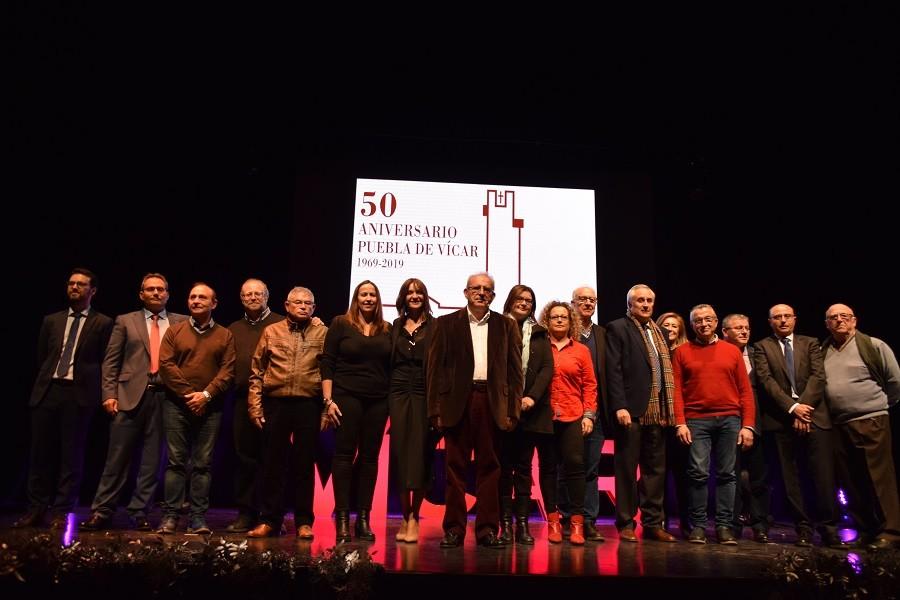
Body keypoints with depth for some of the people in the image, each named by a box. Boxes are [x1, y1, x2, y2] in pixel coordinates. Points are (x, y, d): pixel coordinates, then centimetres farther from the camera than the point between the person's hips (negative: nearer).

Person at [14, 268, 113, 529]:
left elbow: (105, 362, 0)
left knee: (71, 454, 0)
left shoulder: (103, 323, 2)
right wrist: (46, 380, 13)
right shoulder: (51, 320, 15)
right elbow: (41, 357, 19)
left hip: (79, 393, -4)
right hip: (47, 390, 4)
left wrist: (93, 388, -4)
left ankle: (61, 512, 7)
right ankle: (37, 509, 16)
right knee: (41, 452, 6)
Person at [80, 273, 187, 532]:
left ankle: (139, 513, 14)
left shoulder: (181, 323, 11)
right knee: (117, 458, 2)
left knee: (152, 460, 5)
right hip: (131, 395, 0)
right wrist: (110, 394, -3)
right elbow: (111, 361, 7)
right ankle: (102, 512, 13)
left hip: (165, 397, 1)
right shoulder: (125, 321, 12)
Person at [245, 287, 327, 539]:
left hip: (308, 405, -1)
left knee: (304, 464, 5)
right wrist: (255, 405, 3)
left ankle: (304, 521, 16)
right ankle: (270, 520, 18)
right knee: (272, 463, 7)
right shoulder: (271, 332, 9)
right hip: (275, 404, 1)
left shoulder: (323, 334, 5)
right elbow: (256, 372, 9)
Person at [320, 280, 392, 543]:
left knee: (370, 457, 4)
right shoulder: (340, 324, 3)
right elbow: (327, 363, -1)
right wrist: (328, 400, -8)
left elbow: (391, 367, 11)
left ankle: (363, 519, 11)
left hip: (378, 401, 3)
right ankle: (342, 519, 4)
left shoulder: (387, 329, 10)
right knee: (344, 454, -2)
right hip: (347, 398, -3)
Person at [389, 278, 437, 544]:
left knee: (420, 456, -2)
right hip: (399, 395, 3)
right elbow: (388, 363, 11)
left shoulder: (434, 327, 2)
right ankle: (404, 517, 13)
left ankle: (414, 518, 7)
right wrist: (387, 400, 4)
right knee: (401, 455, 4)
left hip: (424, 396, -3)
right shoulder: (396, 327, 13)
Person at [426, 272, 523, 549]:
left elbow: (515, 370, 8)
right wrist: (435, 409, -4)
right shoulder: (447, 324, 8)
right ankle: (454, 529, 12)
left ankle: (487, 529, 14)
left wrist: (512, 410, 0)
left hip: (493, 403, 1)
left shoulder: (506, 326, 11)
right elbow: (435, 367, 3)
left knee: (489, 467, 5)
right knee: (455, 466, 3)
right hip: (458, 401, -1)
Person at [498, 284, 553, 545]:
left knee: (524, 467, 6)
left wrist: (532, 397, -9)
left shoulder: (539, 333, 13)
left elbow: (547, 368, 4)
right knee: (504, 467, 1)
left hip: (530, 408, 2)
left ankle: (522, 524, 10)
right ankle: (505, 524, 7)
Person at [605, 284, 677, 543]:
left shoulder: (659, 332, 18)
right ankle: (625, 524, 10)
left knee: (656, 468, 10)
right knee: (627, 468, 1)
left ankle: (653, 523, 19)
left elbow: (666, 371, 16)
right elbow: (613, 371, -9)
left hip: (657, 412, 6)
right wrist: (619, 407, -17)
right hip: (631, 411, -6)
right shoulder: (618, 328, -1)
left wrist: (667, 410, 8)